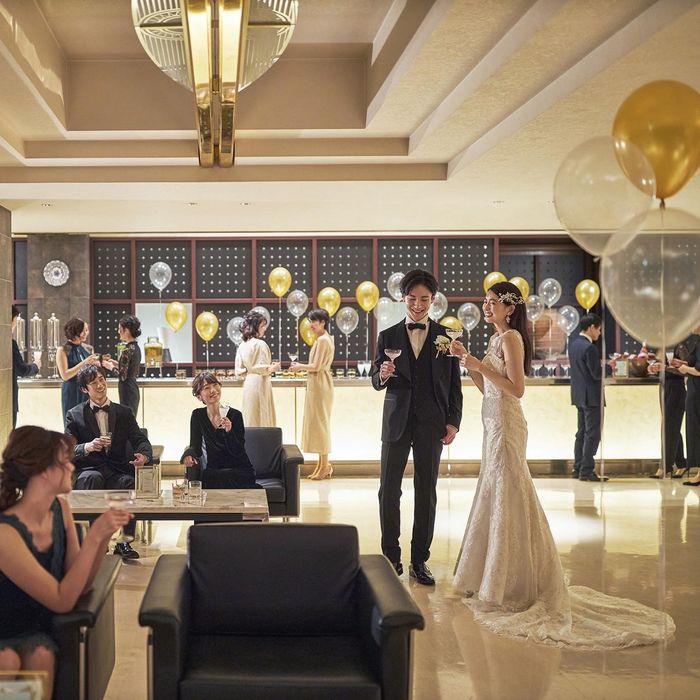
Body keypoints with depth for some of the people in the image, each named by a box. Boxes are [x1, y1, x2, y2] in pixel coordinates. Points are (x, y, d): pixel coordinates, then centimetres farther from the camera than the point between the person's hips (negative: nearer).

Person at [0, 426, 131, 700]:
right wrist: (93, 537, -25)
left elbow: (80, 585, 0)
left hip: (36, 632, 5)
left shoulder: (60, 509, -2)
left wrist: (103, 536, -14)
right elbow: (62, 601, -22)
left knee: (41, 654, -27)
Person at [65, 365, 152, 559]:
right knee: (93, 478, -37)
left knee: (130, 483, -33)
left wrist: (143, 454, -18)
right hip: (88, 471, -1)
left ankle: (125, 541, -27)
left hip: (117, 472, 1)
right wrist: (87, 447, -22)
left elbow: (140, 440, 7)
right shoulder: (74, 415, 12)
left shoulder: (124, 413, 18)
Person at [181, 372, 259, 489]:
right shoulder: (198, 415, 5)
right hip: (213, 471, 4)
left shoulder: (235, 415, -6)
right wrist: (189, 454, -20)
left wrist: (229, 431, -25)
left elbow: (237, 452, -9)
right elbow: (195, 446, 3)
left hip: (240, 471, -4)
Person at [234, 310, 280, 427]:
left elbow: (239, 370, 7)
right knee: (262, 420, -2)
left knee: (250, 419, 12)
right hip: (259, 384, -8)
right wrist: (272, 368, -3)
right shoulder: (260, 344, -14)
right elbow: (261, 368, -17)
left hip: (247, 385, 8)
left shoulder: (243, 345, 8)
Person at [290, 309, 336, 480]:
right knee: (319, 422, 12)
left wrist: (300, 367, -4)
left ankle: (324, 467, 0)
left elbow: (316, 366, -19)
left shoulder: (322, 340, -15)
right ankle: (323, 465, 16)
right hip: (319, 384, 10)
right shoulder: (326, 339, 17)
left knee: (319, 422, -5)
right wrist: (301, 366, 12)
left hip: (319, 384, -10)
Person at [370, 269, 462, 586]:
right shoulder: (388, 336, 6)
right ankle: (391, 557, 11)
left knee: (426, 492, 4)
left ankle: (419, 561, 11)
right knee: (389, 490, 0)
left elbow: (454, 384, 6)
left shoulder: (445, 336, 6)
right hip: (396, 422, 1)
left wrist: (453, 422, -1)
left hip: (431, 424, 0)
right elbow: (375, 381, 5)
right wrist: (383, 375, -18)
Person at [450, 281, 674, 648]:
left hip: (506, 426, -9)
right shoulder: (496, 339, 15)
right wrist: (468, 361, 8)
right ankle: (493, 576, 25)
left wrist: (480, 365, -20)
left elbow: (516, 388, -20)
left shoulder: (511, 337, -13)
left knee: (509, 500, -3)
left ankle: (514, 585, 5)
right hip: (493, 425, 9)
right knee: (493, 499, 15)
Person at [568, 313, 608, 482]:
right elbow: (597, 374, -20)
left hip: (579, 395, 9)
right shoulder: (589, 348, -21)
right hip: (591, 396, -9)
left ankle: (578, 469, 19)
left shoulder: (573, 343, 7)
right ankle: (586, 471, -3)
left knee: (582, 433, 16)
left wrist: (601, 363, 11)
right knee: (592, 434, -3)